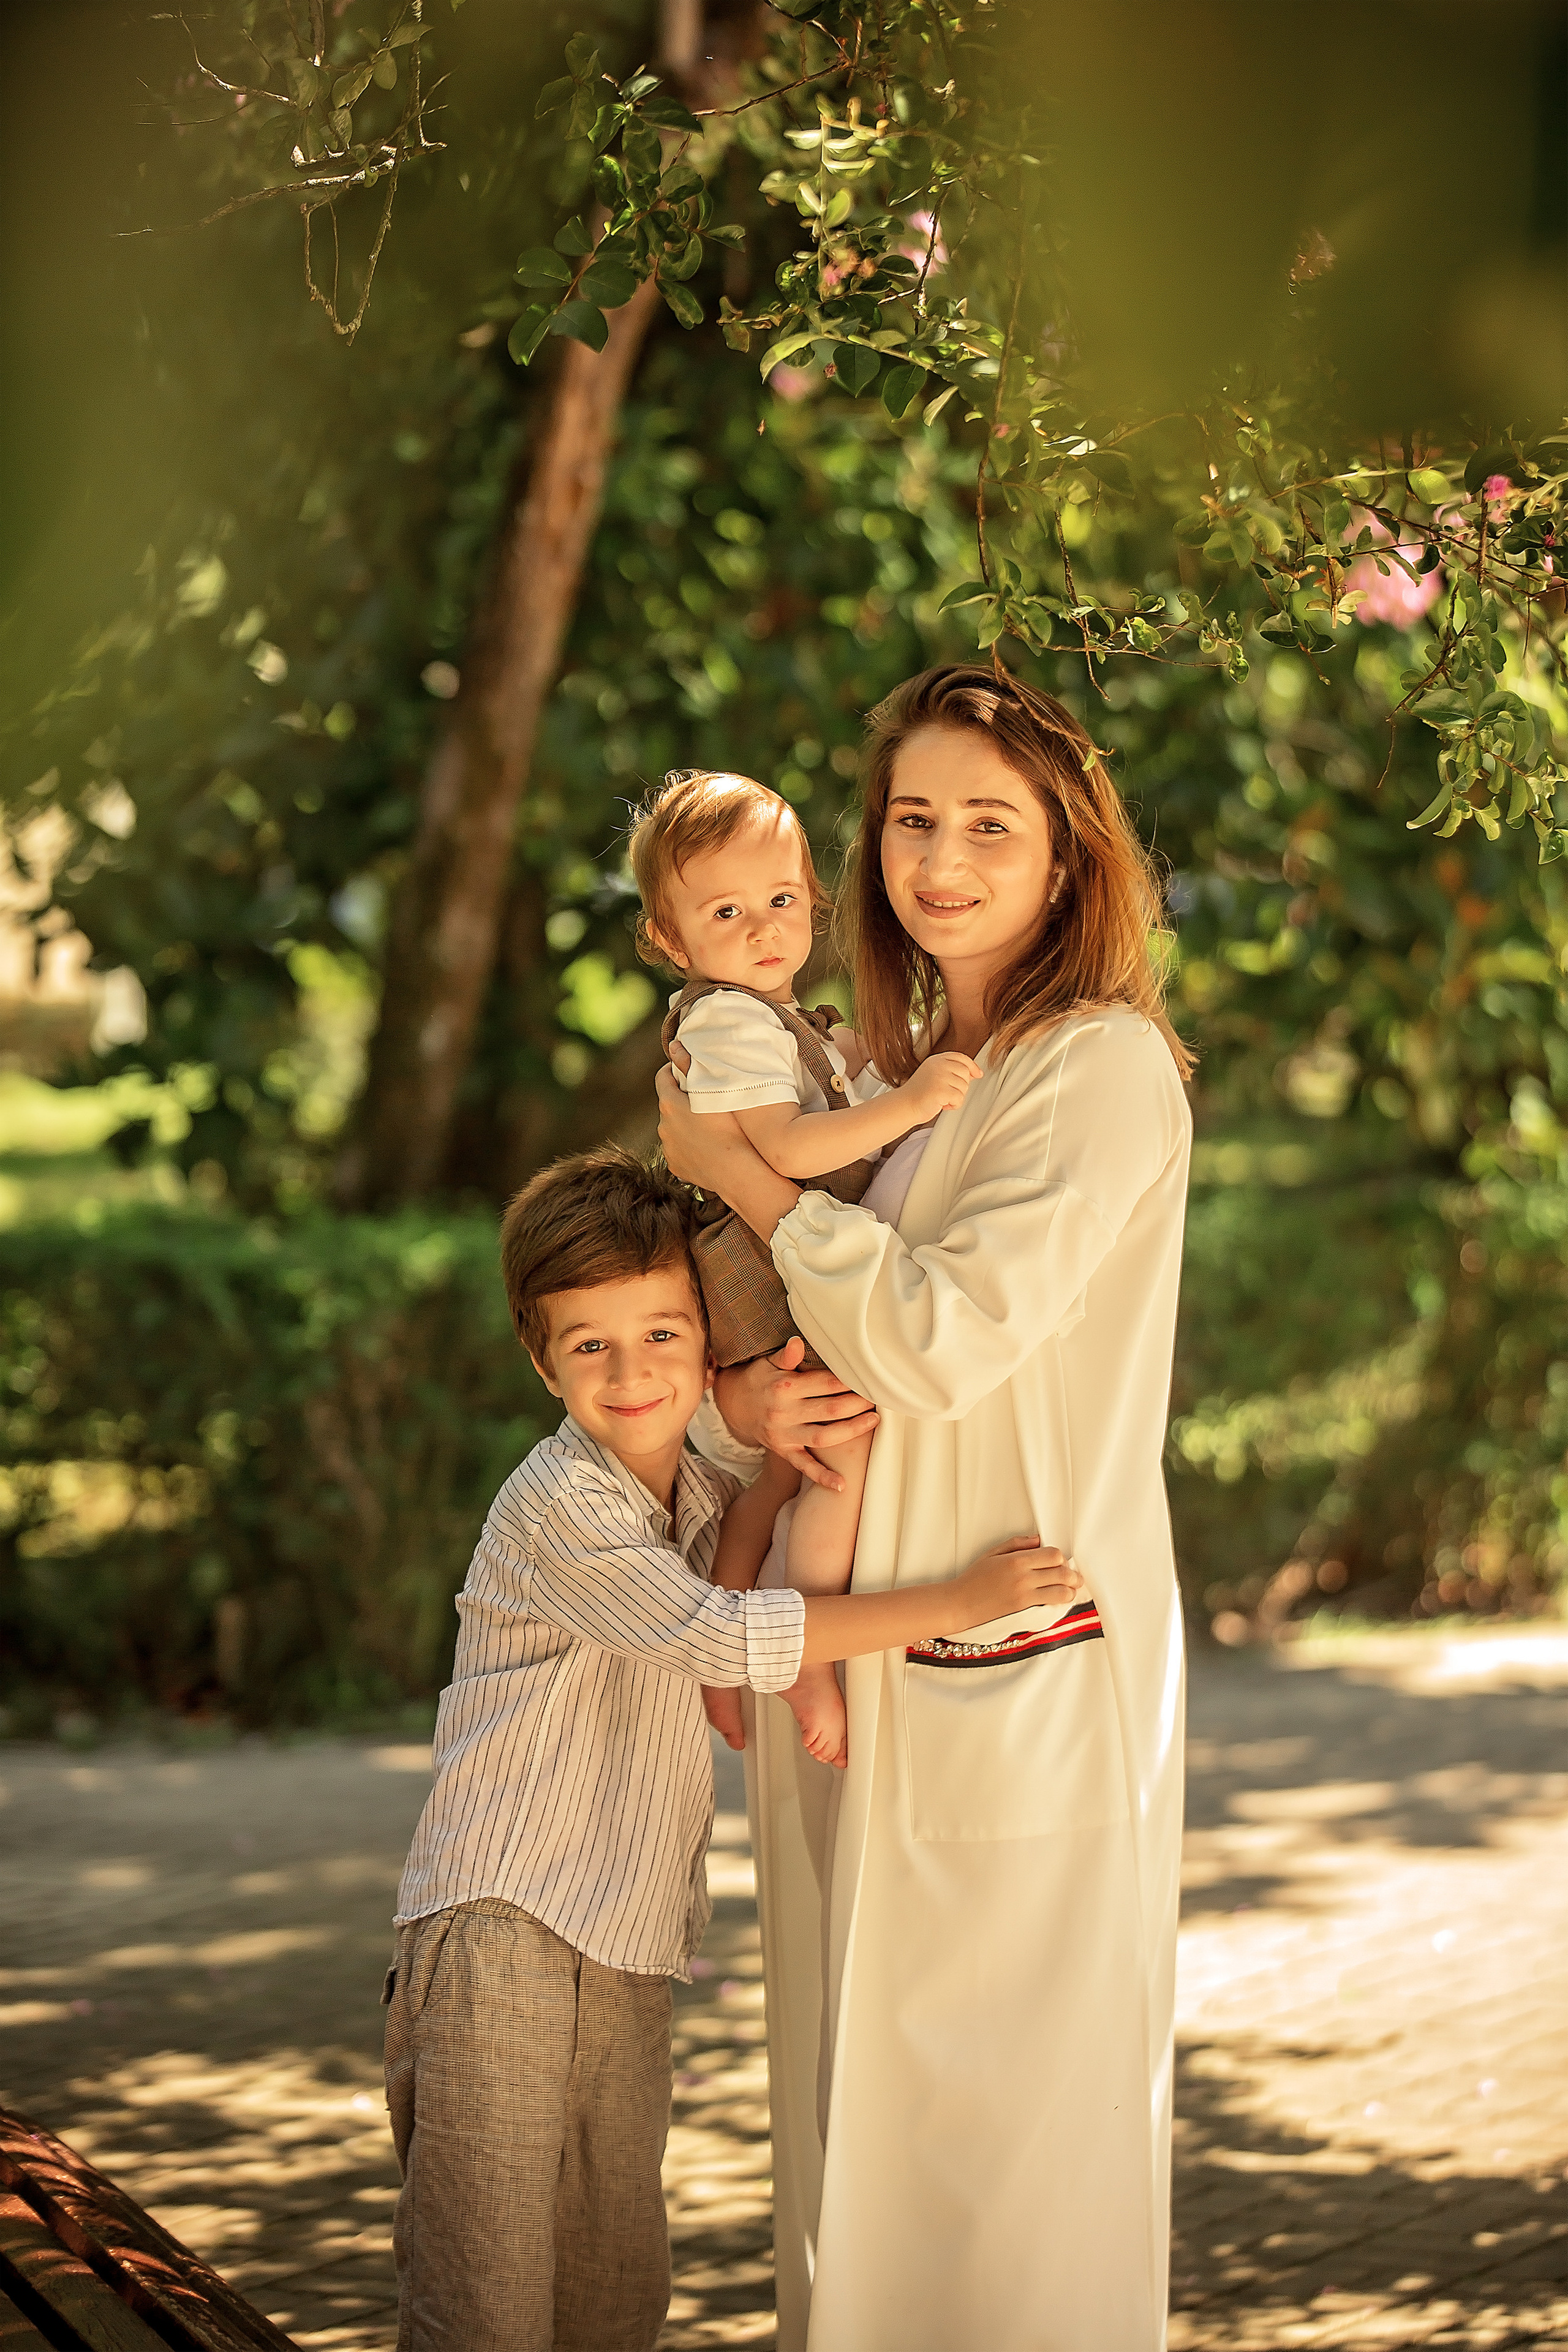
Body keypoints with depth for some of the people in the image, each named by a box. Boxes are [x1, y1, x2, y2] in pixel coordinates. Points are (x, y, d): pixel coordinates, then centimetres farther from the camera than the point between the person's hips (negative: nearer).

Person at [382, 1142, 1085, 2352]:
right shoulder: (556, 1505, -13)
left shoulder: (704, 1492, 14)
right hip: (500, 1932, -8)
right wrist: (957, 1601, -23)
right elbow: (719, 1637, -23)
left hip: (627, 1954, 8)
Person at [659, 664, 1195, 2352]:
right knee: (855, 2090, 14)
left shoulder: (1106, 1070, -11)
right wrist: (732, 1397, -7)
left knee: (1014, 2116, 0)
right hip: (855, 1678, 7)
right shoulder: (898, 1075, 13)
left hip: (1027, 1662, -7)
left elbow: (938, 1338, -21)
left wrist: (737, 1169, -9)